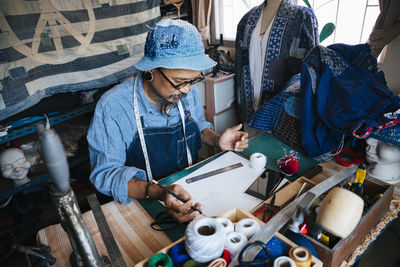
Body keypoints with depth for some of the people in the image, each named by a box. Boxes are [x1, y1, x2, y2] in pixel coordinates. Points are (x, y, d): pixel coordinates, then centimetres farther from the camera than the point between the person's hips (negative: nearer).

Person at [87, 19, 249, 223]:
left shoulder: (188, 91, -5)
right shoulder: (112, 108, -22)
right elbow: (105, 173, -20)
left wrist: (217, 140, -7)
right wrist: (157, 192, -36)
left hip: (191, 191, 5)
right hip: (144, 205, -4)